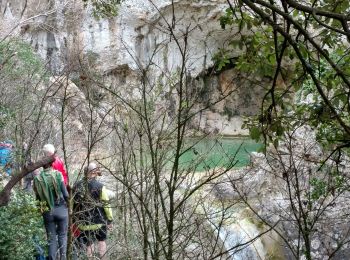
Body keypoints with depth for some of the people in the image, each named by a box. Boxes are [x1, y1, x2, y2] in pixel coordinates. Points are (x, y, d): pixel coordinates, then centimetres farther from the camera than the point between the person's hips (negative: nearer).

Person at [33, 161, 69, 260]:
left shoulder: (37, 179, -4)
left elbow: (38, 197, 1)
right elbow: (65, 194, -9)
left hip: (47, 211, 2)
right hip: (61, 209, -1)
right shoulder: (57, 174, -10)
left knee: (51, 238, 11)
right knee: (62, 235, 14)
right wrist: (67, 201, 9)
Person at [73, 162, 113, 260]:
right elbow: (106, 204, -12)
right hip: (99, 221, -3)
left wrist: (76, 218, 18)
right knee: (102, 241, 17)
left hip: (84, 222, 3)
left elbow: (73, 204, 7)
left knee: (89, 245, 15)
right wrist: (110, 219, -2)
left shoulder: (77, 186, -1)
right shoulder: (100, 186, -14)